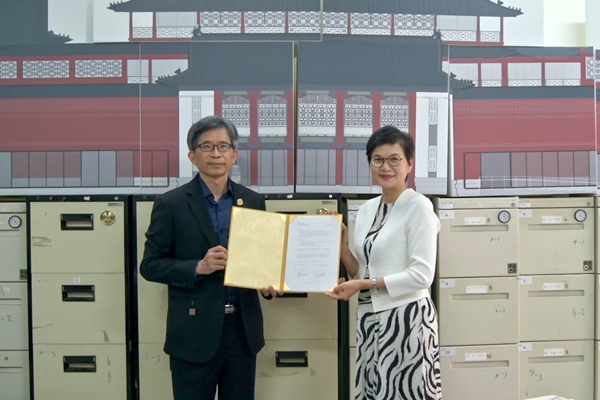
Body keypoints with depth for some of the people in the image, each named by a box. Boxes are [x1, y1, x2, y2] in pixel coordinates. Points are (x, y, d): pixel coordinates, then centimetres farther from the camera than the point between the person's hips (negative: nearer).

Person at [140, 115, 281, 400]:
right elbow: (150, 265, -4)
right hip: (194, 332, -3)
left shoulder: (253, 201, 7)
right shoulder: (171, 204, -4)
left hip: (243, 329, 4)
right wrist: (198, 267, -19)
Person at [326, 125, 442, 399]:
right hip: (369, 317, 7)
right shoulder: (366, 209, 10)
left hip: (405, 317, -7)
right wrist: (341, 246, 0)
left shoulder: (419, 206, -10)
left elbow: (421, 275, -17)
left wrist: (364, 284, -16)